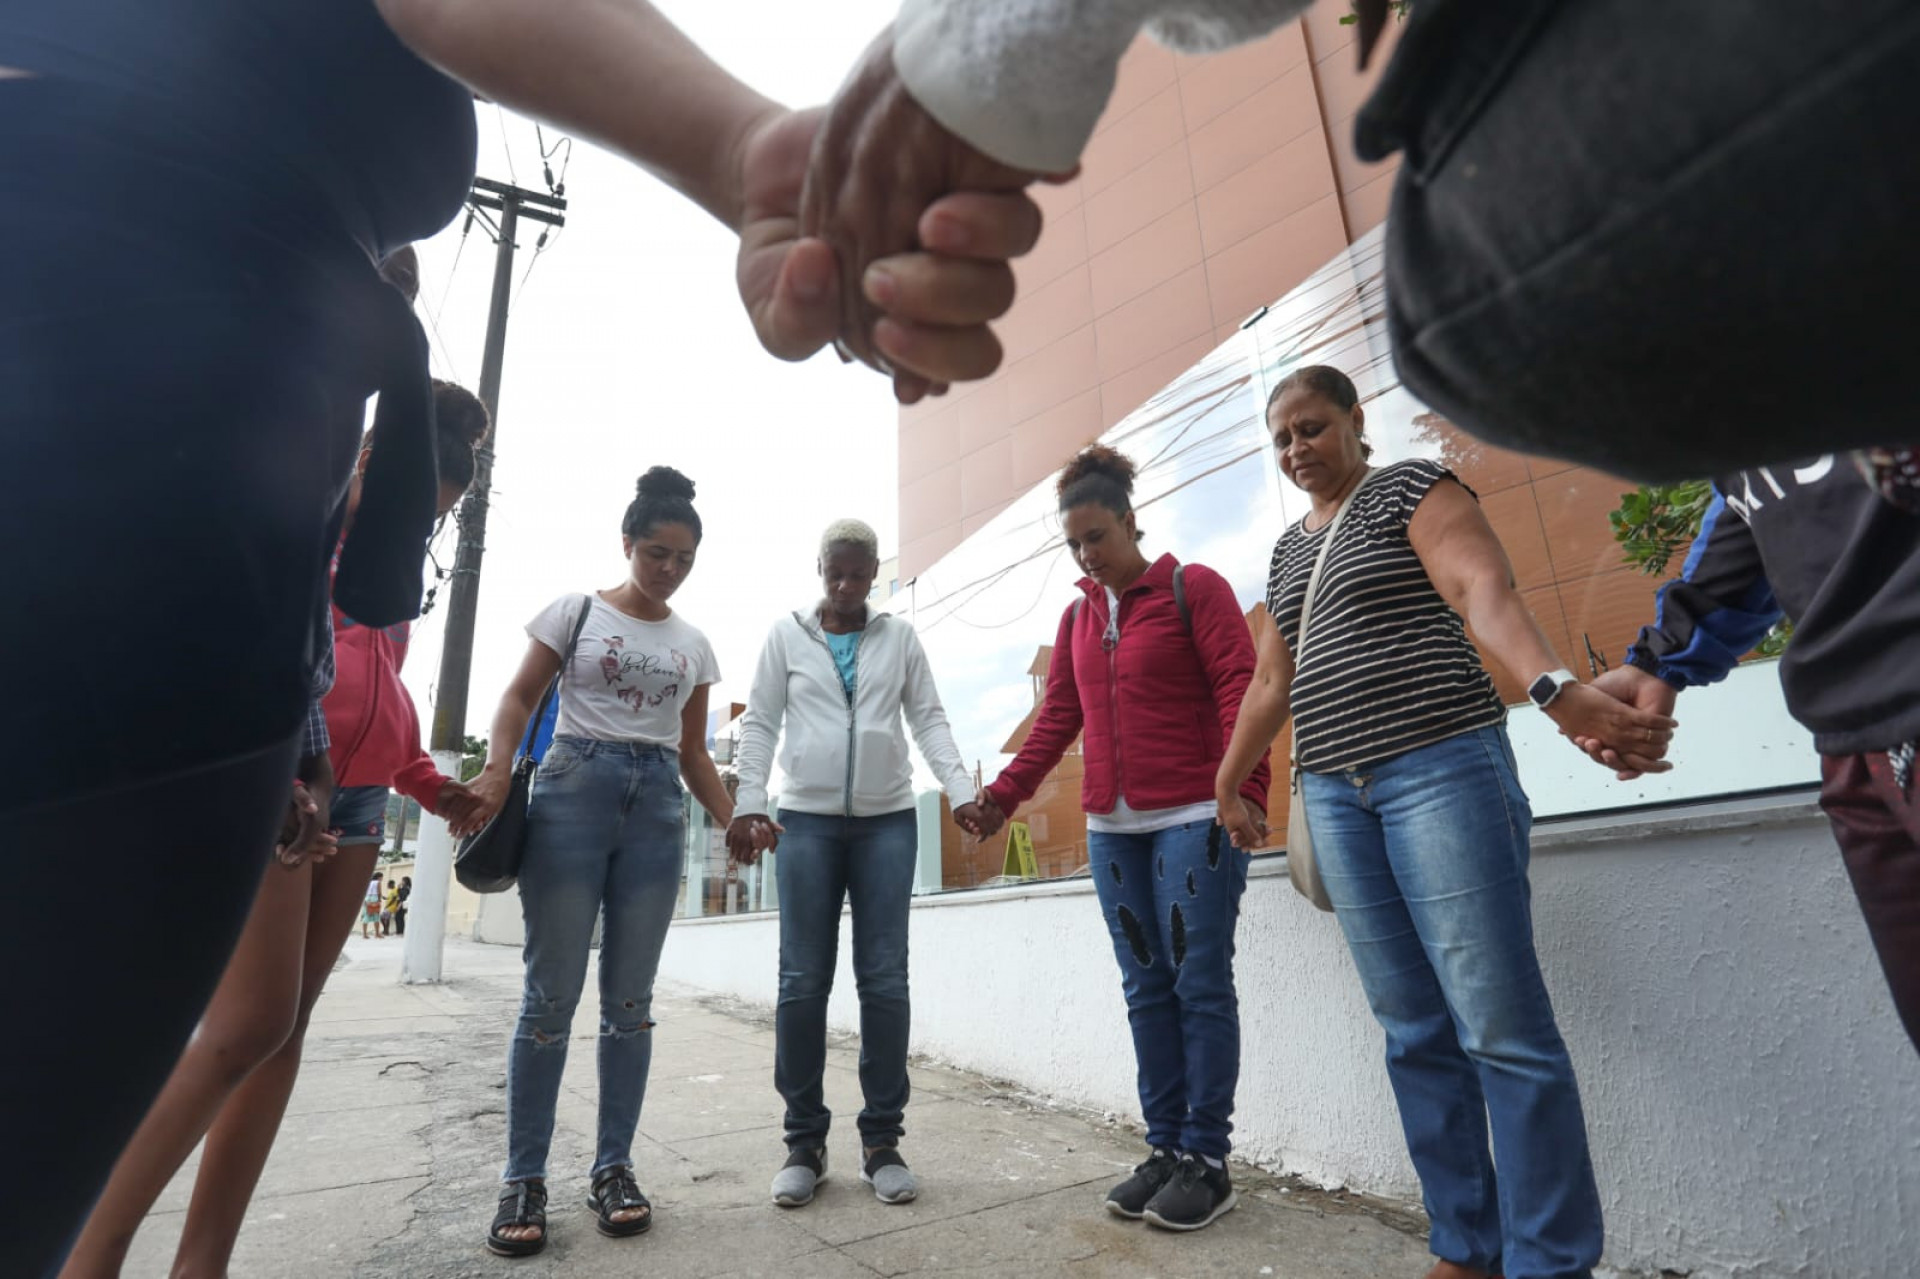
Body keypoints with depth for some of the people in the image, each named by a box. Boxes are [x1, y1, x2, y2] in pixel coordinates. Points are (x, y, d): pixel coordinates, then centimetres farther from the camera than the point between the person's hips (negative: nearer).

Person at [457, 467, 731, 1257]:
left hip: (657, 807, 3)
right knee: (552, 993, 0)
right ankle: (524, 1177, 13)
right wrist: (498, 769, -15)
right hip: (573, 791, -2)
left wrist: (735, 821, 6)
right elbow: (520, 698, 3)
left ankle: (613, 1166, 17)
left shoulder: (694, 645, 13)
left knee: (630, 996, 5)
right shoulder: (575, 611, 5)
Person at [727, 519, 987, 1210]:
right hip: (806, 818, 0)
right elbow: (760, 724, 5)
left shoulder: (899, 637, 10)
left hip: (887, 820, 1)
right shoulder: (787, 634, 8)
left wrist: (960, 791, -8)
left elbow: (929, 719, 5)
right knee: (802, 980, 1)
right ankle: (804, 1141, 15)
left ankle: (882, 1140, 14)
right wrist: (748, 804, -6)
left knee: (885, 979, 1)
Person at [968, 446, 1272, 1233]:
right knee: (1147, 990, 9)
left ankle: (1207, 1160, 12)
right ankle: (1166, 1150, 20)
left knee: (1200, 986, 0)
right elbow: (1057, 718, 13)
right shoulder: (1077, 617, 15)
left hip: (1195, 819, -5)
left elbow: (1239, 691, -9)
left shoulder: (1193, 587, 0)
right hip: (1112, 830, 5)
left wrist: (1246, 787, -22)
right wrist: (1003, 793, 5)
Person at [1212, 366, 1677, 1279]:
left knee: (1499, 1024, -5)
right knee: (1415, 1031, 8)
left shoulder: (1413, 488, 3)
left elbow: (1483, 589, -16)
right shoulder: (1288, 550, 20)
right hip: (1335, 798, 6)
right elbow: (1270, 682, 23)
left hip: (1441, 771, -6)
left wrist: (1553, 687, -33)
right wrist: (1226, 786, 27)